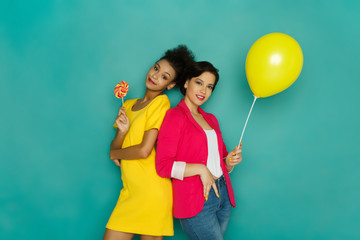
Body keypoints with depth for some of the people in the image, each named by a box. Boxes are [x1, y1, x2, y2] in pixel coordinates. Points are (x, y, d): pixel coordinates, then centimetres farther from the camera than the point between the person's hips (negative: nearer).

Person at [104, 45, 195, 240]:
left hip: (151, 192, -6)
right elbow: (114, 149, 9)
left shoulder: (161, 102, -6)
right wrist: (122, 131, -11)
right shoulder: (129, 104, 14)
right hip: (130, 191, 6)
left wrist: (116, 153, 2)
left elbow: (144, 150, -14)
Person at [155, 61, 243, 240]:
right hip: (196, 201, -7)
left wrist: (229, 161, 1)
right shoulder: (175, 116, -6)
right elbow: (163, 166, -13)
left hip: (223, 195, 7)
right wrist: (200, 169, -17)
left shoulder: (210, 119, 17)